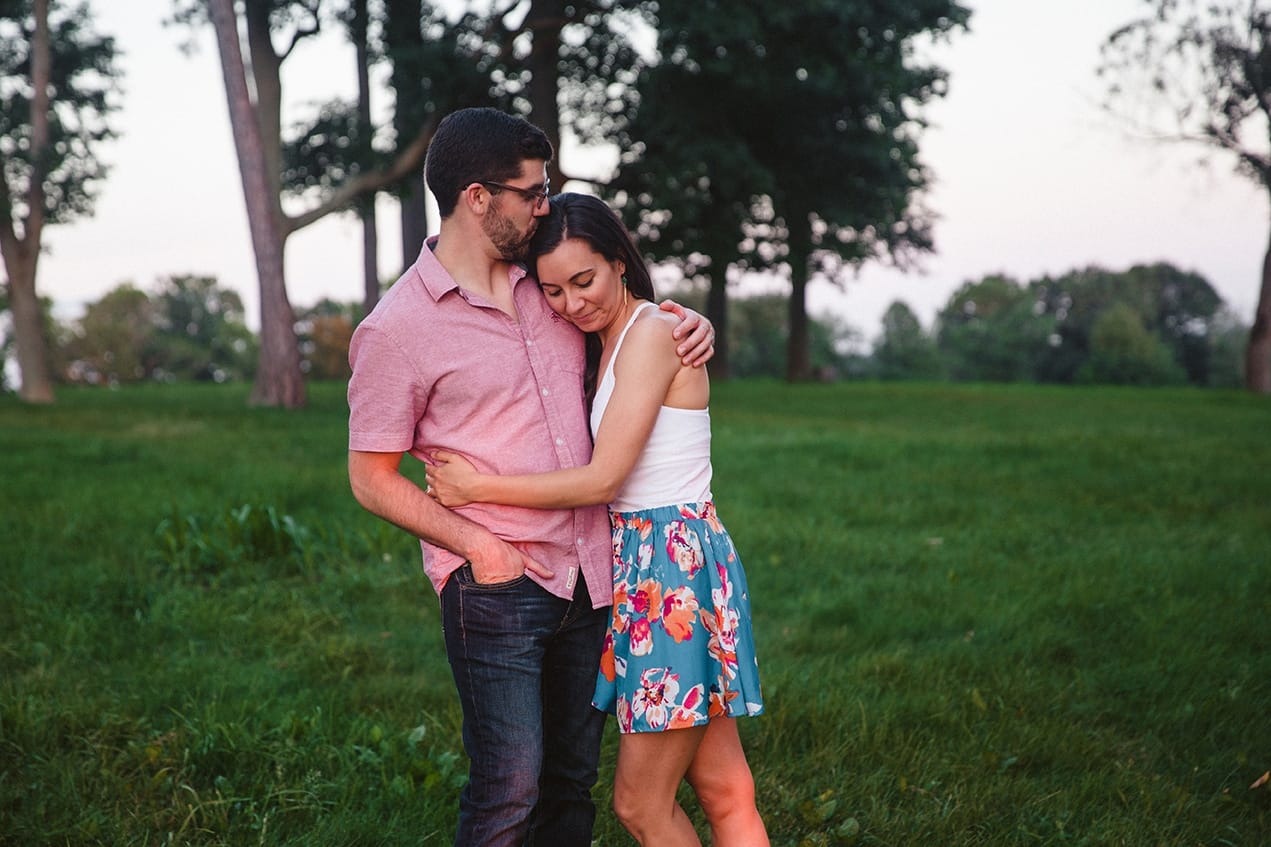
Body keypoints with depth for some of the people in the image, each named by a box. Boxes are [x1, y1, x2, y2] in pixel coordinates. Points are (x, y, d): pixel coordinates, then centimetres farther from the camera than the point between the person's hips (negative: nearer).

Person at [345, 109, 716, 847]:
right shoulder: (396, 329, -9)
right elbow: (372, 479, -5)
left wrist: (689, 324, 5)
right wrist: (478, 546, -15)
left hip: (587, 577, 6)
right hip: (495, 590, -6)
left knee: (573, 781, 13)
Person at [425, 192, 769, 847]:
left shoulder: (652, 333, -13)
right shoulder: (608, 341, 16)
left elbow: (602, 479, -18)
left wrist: (478, 487, -12)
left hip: (675, 566, -9)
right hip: (640, 564, 9)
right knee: (724, 793, 12)